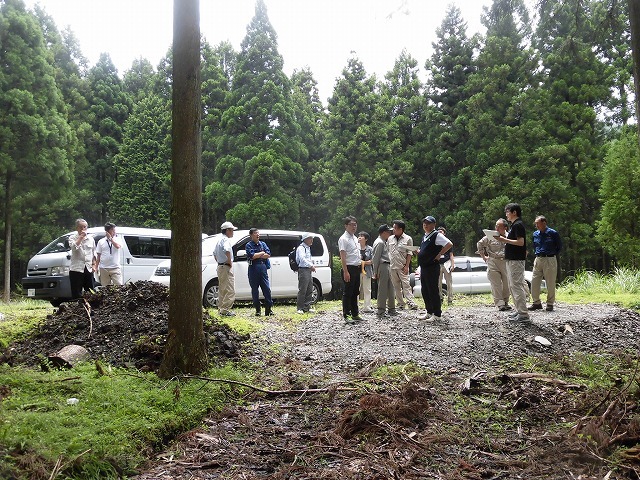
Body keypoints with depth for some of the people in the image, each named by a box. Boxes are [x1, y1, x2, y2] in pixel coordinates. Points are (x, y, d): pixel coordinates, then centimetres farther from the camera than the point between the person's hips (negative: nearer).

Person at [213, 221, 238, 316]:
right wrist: (230, 261, -23)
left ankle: (221, 308, 21)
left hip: (220, 266, 10)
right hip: (226, 267, -10)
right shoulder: (226, 240, -15)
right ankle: (225, 310, -9)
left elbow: (215, 253, 27)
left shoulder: (219, 240, 16)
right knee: (230, 290, -8)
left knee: (222, 289, 16)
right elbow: (227, 250, -36)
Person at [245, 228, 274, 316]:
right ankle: (257, 310, 9)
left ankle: (269, 309, 3)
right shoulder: (249, 245, 0)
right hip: (253, 268, -3)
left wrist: (257, 255, -7)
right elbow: (252, 256, -15)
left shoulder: (263, 244, 13)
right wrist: (262, 253, -3)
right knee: (254, 290, 2)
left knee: (267, 289, -1)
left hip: (263, 267, 3)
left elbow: (268, 254, 1)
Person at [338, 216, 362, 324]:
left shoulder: (355, 238, 16)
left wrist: (360, 263, 17)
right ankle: (346, 315, 2)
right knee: (348, 293, -3)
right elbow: (343, 256, -17)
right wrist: (346, 272, -22)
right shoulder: (343, 239, -11)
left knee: (355, 293, 14)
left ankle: (355, 314, 22)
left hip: (357, 268, 9)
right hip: (349, 268, -9)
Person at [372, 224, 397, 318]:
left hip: (388, 266, 10)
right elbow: (376, 258, -15)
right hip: (382, 266, -10)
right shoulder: (379, 243, -13)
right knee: (382, 290, -7)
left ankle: (391, 309, 23)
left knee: (390, 289, 14)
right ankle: (380, 312, -3)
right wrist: (376, 272, -16)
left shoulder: (385, 242, 18)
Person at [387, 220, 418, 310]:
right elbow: (387, 252, 15)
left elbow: (409, 253, -2)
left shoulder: (408, 239, 0)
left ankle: (411, 303, -13)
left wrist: (406, 266, -9)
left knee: (406, 284, -11)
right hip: (392, 266, 5)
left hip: (402, 267, -4)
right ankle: (401, 304, 13)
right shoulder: (390, 239, 11)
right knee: (396, 286, 7)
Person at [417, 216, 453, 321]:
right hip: (423, 267, 9)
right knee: (425, 291, 13)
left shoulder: (437, 235, -10)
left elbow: (449, 244, -21)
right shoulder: (425, 237, 16)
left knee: (433, 291, -4)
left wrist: (439, 255, -17)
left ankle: (437, 314, 4)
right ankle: (429, 312, 24)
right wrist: (419, 252, 9)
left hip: (432, 268, -9)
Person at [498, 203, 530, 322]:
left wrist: (505, 240, -20)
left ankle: (523, 314, -9)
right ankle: (519, 310, 21)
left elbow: (520, 242, -22)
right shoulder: (514, 225, 18)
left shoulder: (518, 225, -13)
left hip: (516, 260, -11)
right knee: (512, 286, 15)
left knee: (516, 286, -10)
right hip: (512, 259, 11)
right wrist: (504, 240, 10)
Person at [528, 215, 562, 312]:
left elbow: (559, 247, 4)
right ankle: (536, 303, 11)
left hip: (550, 260, -5)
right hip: (538, 260, 5)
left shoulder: (553, 233, -5)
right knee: (534, 282, 1)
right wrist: (537, 254, 14)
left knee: (550, 283, 0)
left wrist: (552, 255, 2)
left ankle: (550, 304, 9)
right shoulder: (535, 234, 10)